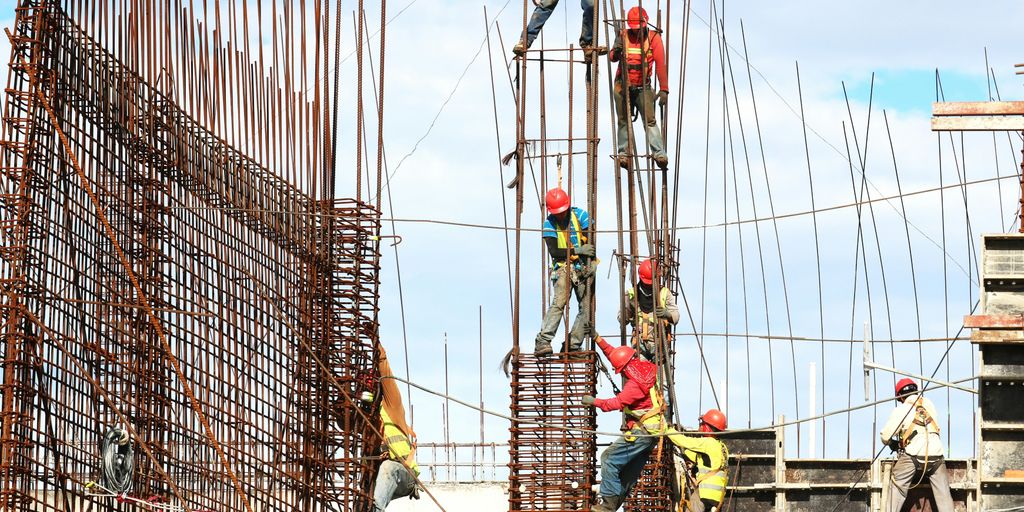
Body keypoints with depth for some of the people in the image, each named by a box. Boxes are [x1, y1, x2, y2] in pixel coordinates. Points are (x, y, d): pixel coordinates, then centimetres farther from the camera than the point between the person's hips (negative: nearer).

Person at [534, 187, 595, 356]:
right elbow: (554, 251, -10)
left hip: (584, 268, 2)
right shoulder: (549, 223, -2)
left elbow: (591, 242, -2)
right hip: (564, 268, -2)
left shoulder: (580, 215, -1)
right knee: (558, 303, -22)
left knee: (587, 308, -4)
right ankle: (542, 342, -28)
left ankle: (572, 345, 1)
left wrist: (589, 265, -11)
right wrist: (577, 250, -19)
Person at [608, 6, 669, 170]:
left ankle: (659, 154, -20)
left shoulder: (653, 38, -6)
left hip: (643, 87, -2)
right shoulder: (623, 36, -1)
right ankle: (623, 154, 9)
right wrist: (616, 51, -35)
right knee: (624, 121, 4)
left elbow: (661, 65, -12)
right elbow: (613, 58, -10)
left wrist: (664, 90, -20)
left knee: (650, 120, -13)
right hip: (623, 86, 2)